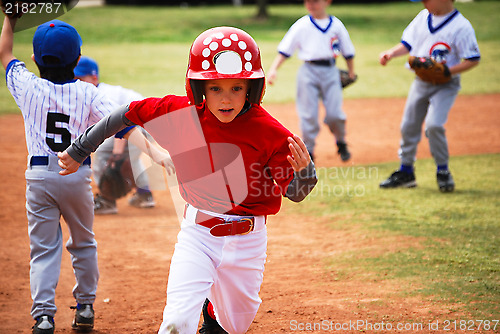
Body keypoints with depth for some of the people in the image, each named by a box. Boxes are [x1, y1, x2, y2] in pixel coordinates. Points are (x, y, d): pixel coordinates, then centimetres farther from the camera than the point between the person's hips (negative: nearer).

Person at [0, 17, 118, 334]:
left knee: (44, 248, 4)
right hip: (77, 175, 0)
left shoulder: (27, 86, -4)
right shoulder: (87, 92, -6)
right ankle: (85, 308, 24)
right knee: (83, 243, 19)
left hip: (40, 175, 0)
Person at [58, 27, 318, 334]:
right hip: (197, 232, 0)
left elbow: (295, 193, -12)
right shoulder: (180, 113, -13)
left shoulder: (268, 132, -18)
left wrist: (304, 170, -36)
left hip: (247, 239, 0)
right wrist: (79, 150, 10)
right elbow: (127, 113, 1)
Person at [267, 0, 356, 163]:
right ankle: (308, 151, 10)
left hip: (330, 71, 1)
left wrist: (351, 71, 10)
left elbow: (348, 51, 16)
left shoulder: (336, 25, 8)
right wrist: (273, 69, -11)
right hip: (309, 72, -1)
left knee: (334, 114, -7)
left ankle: (341, 143, 20)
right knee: (309, 115, -3)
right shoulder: (301, 25, 3)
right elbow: (284, 50, 0)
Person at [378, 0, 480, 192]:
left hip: (445, 84, -6)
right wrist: (391, 53, -9)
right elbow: (408, 44, 10)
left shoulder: (461, 26, -16)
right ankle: (406, 172, 25)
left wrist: (446, 71, -25)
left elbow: (473, 59, -15)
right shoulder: (423, 17, 3)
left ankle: (443, 171, -2)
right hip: (421, 81, 7)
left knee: (434, 124, -21)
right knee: (409, 125, 10)